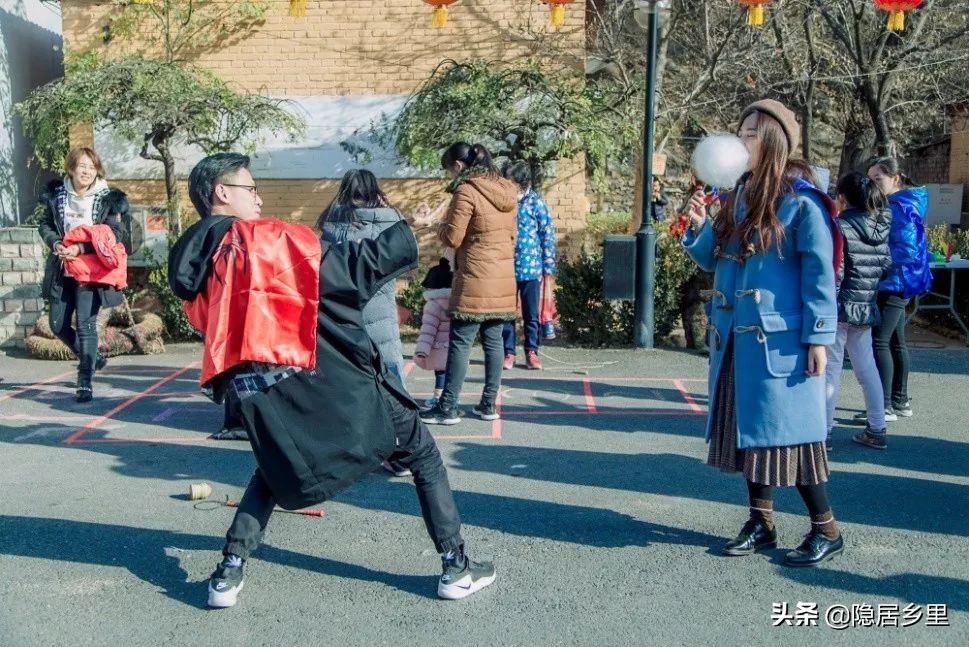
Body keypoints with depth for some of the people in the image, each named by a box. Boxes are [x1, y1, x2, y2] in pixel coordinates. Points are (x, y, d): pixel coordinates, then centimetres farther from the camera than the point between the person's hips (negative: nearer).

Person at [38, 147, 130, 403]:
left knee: (86, 324, -8)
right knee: (58, 325, 10)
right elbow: (45, 224, 11)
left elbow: (113, 234, -11)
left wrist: (80, 248, -20)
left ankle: (85, 383, 0)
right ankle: (91, 357, 34)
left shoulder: (109, 199, -6)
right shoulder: (56, 194, 4)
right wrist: (55, 244, -10)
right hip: (62, 269, 5)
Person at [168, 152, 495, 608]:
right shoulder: (266, 238, -8)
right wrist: (408, 235, -2)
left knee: (274, 471, 35)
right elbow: (349, 270, -12)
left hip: (260, 394, 6)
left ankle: (229, 573, 21)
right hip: (331, 382, -6)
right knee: (423, 455, 12)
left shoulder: (190, 265, 12)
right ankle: (456, 566, 15)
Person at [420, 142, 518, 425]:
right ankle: (489, 404, 15)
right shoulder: (506, 191, 12)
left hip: (476, 281, -8)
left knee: (460, 343, -2)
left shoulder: (466, 191, -12)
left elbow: (452, 238, -11)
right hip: (504, 279, 8)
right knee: (493, 341, 10)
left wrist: (442, 225, 9)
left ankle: (448, 408, 2)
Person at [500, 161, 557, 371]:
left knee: (531, 314, 8)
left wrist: (548, 266, -2)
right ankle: (508, 352, 18)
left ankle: (531, 352, 20)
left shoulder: (536, 204, -4)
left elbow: (548, 235, 0)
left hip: (531, 268, -1)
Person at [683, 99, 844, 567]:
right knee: (749, 430, 13)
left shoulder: (800, 203, -10)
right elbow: (713, 260, 17)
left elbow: (819, 275, -11)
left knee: (788, 430, -2)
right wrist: (700, 226, -1)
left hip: (781, 340, -7)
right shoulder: (738, 198, 11)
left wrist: (817, 339, -13)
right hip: (736, 338, 7)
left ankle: (826, 530, 15)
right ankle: (761, 523, 26)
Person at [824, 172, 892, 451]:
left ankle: (824, 431, 4)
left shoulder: (839, 226, -13)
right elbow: (885, 266, 10)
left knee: (831, 370, 0)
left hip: (839, 307, -6)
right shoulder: (880, 226, 7)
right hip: (866, 309, 6)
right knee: (867, 368, 14)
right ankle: (877, 430, 20)